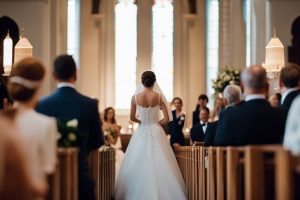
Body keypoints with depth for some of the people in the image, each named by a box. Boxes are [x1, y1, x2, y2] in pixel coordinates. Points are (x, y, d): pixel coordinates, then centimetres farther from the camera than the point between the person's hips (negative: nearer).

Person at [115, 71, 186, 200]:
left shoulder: (135, 97, -5)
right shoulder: (159, 97, -6)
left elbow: (132, 118, 5)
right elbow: (166, 119, -6)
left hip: (141, 133, 0)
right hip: (156, 133, 0)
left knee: (139, 164, 7)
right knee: (159, 164, 3)